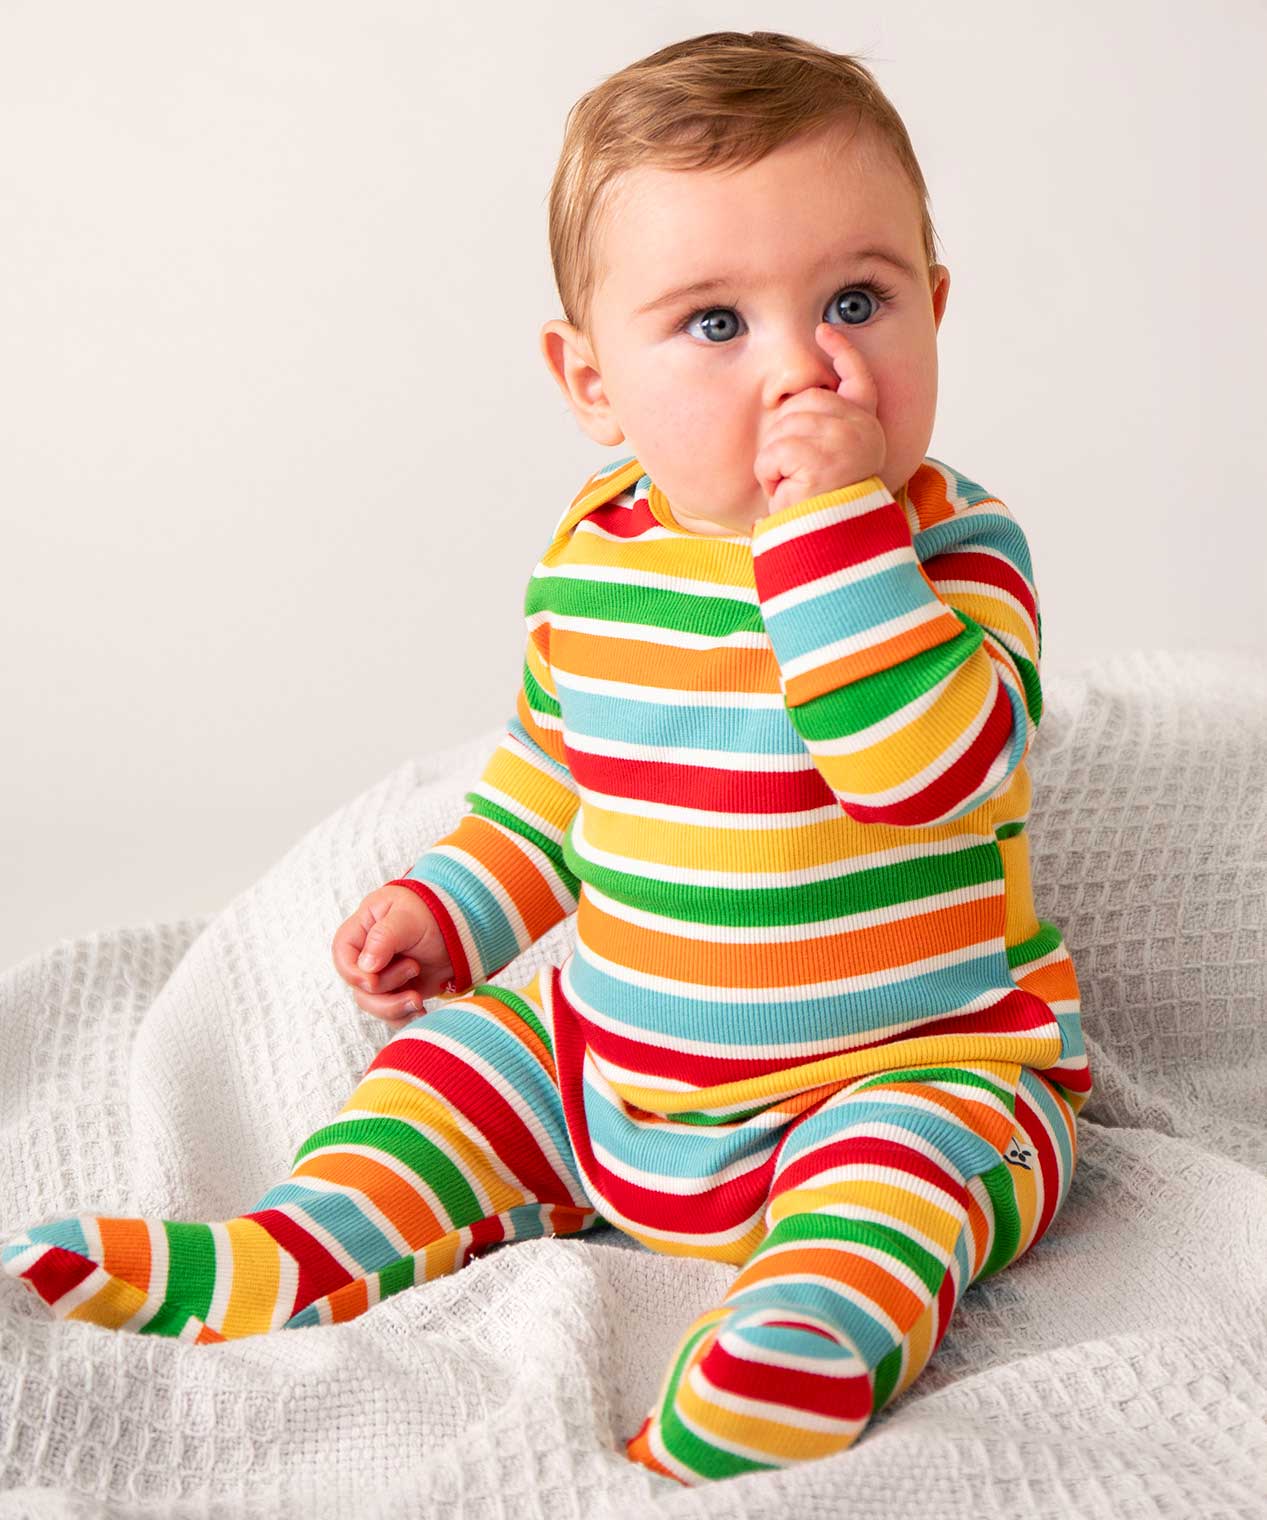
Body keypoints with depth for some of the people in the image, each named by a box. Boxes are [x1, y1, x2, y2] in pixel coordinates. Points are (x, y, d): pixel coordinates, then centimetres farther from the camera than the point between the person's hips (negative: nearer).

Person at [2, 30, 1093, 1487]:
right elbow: (545, 768, 18)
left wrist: (833, 528, -39)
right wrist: (448, 906, 10)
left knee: (902, 1168, -32)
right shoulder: (591, 556, -1)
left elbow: (941, 767, -37)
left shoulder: (947, 547, -17)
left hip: (908, 1059, -6)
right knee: (445, 1063, 8)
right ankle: (280, 1264, 6)